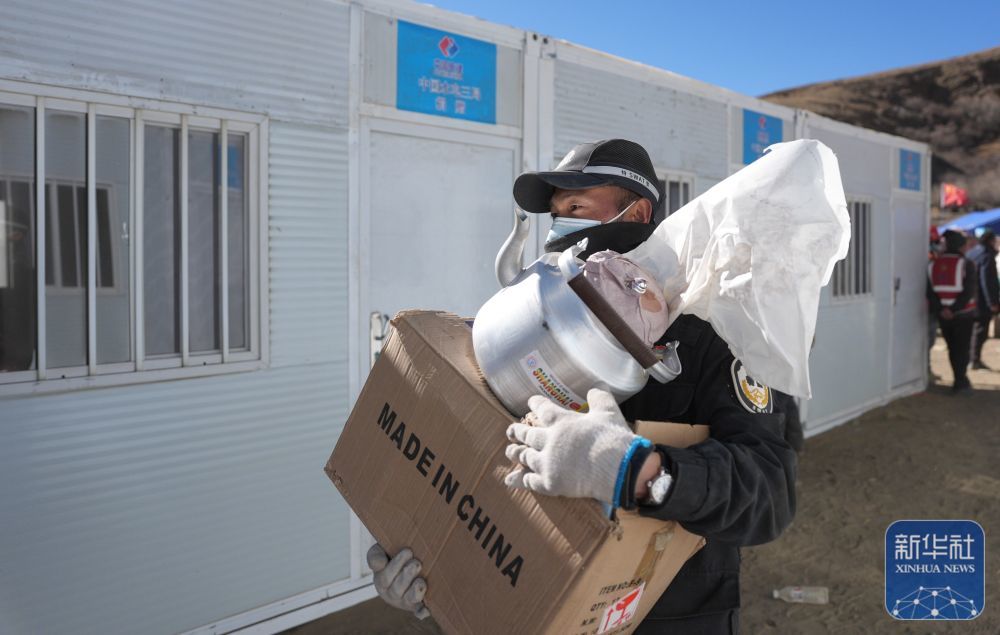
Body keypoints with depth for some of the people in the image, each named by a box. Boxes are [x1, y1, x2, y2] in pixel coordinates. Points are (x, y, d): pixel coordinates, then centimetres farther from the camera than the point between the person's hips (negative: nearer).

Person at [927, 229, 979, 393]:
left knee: (952, 348, 14)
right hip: (963, 314, -4)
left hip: (943, 315, 4)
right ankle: (960, 382, 5)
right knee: (962, 348, 5)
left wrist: (940, 309, -8)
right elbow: (970, 291, -18)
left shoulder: (933, 265, 4)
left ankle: (960, 380, 22)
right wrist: (954, 309, -18)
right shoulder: (966, 265, -10)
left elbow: (930, 291, -1)